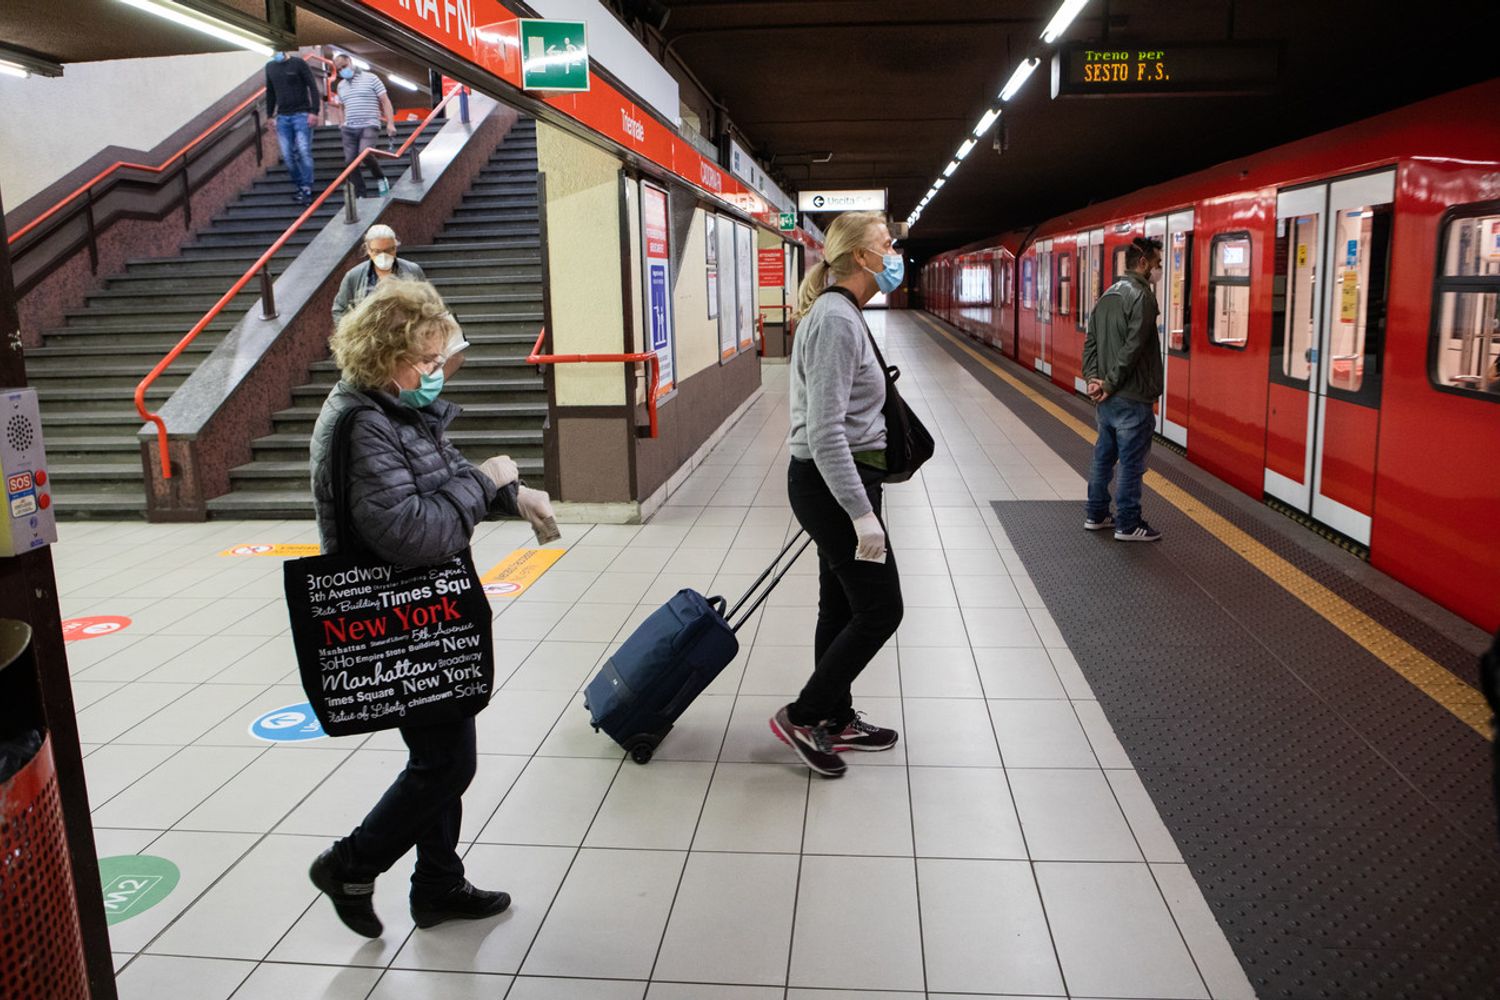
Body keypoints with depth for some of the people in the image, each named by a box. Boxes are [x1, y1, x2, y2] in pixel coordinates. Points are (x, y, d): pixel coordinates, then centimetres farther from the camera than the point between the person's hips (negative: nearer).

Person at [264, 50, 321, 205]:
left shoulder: (298, 63, -2)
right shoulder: (270, 66, 13)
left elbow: (312, 87, -5)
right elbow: (270, 92, 21)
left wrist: (314, 111, -13)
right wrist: (269, 115, 18)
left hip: (301, 115, -5)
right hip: (282, 117, 5)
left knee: (304, 152, -10)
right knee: (287, 155, -1)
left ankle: (307, 191, -5)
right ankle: (301, 187, 9)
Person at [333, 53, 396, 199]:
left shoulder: (370, 79, 2)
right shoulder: (341, 85, 17)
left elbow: (385, 101, -1)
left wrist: (390, 123, -10)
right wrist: (345, 124, 19)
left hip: (369, 126, -5)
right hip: (349, 129, 5)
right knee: (350, 162, -3)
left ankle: (381, 178, -3)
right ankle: (360, 196, 3)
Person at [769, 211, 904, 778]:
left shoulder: (841, 314, 13)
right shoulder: (836, 319, -19)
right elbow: (825, 431, -26)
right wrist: (862, 514, -27)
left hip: (835, 481, 10)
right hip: (834, 483, -10)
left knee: (841, 608, 17)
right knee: (880, 609, -1)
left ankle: (836, 721, 30)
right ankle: (801, 718, 10)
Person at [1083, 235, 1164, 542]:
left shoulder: (1107, 295, 12)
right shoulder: (1142, 296, -15)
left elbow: (1090, 341, 9)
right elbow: (1132, 348, -21)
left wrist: (1094, 378, 0)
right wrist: (1110, 383, -14)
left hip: (1106, 398, 9)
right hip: (1132, 399, -8)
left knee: (1103, 456, 16)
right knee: (1131, 463, -1)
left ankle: (1096, 514, 24)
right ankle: (1127, 525, 6)